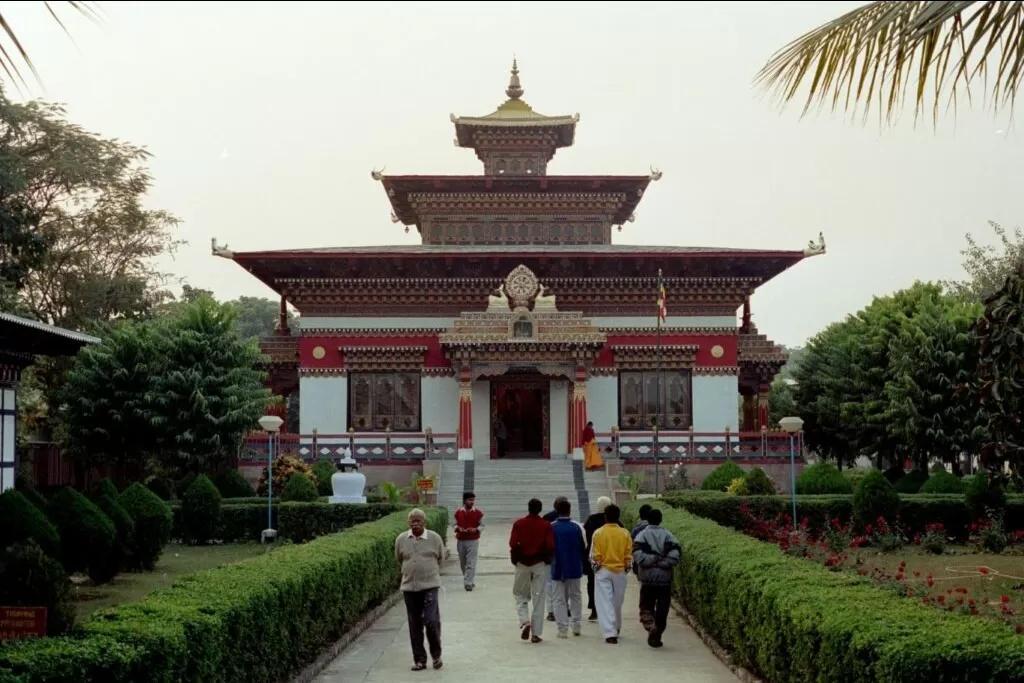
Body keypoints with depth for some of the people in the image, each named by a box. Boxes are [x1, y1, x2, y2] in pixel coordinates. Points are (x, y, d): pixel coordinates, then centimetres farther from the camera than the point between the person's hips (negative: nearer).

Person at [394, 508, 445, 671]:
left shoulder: (434, 538, -3)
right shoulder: (401, 539, 1)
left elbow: (441, 558, 12)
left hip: (430, 585, -2)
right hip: (409, 587, 2)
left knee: (431, 621, -10)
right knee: (415, 625, 7)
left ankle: (436, 655, 10)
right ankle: (419, 660, 16)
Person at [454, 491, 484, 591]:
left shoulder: (478, 512, -1)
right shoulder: (458, 512, 4)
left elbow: (482, 525, 3)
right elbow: (455, 524, 10)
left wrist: (476, 529, -17)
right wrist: (458, 528, -12)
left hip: (473, 540, -3)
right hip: (461, 540, 3)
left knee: (471, 563, -10)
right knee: (463, 562, 11)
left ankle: (468, 583, -11)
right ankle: (470, 580, 27)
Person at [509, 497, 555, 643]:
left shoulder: (519, 524, -3)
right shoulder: (546, 525, -4)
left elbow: (513, 544, -10)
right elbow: (550, 546, -11)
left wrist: (515, 560, 5)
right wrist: (547, 559, 6)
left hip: (522, 564, 0)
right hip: (540, 564, 0)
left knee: (520, 595, 15)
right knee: (538, 599, 5)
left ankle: (524, 621, -8)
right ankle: (535, 633, 4)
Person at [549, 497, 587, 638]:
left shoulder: (551, 528, -10)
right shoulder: (578, 527, -6)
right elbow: (584, 548, 0)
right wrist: (582, 564, 13)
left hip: (557, 568, -2)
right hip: (574, 568, 2)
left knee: (559, 599, 5)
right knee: (575, 596, 18)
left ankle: (563, 629, 2)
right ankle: (576, 626, 17)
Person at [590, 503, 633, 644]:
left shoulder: (598, 533, -9)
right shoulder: (625, 534, -4)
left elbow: (594, 555, -6)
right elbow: (629, 555, 0)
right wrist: (626, 568, 14)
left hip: (603, 571, -3)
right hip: (620, 571, 3)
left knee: (605, 602, -3)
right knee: (617, 602, 18)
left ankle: (610, 633, -13)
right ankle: (616, 629, 35)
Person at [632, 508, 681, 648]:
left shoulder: (641, 535, -2)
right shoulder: (668, 535, 2)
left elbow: (637, 555, -16)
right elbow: (675, 554, -12)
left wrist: (651, 561, -8)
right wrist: (661, 563, -6)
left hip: (647, 578, -1)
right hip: (665, 578, 1)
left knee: (646, 607, 9)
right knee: (662, 610, 10)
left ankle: (651, 627, -19)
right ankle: (656, 637, 12)